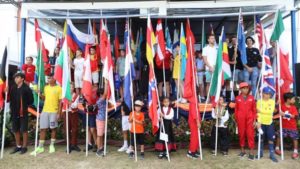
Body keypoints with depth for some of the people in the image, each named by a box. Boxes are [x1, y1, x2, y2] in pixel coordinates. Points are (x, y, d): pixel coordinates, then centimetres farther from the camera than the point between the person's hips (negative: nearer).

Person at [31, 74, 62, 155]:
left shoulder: (59, 88, -5)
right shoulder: (46, 87, 11)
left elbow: (60, 101, -6)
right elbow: (44, 98, 19)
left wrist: (59, 113, -10)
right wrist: (40, 94, -1)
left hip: (54, 112, -4)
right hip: (45, 111, 5)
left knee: (53, 128, 5)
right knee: (42, 129, 6)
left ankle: (52, 145, 18)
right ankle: (40, 147, 13)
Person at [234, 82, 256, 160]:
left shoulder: (251, 98, 2)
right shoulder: (238, 98, 2)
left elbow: (254, 110, 4)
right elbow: (236, 110, 5)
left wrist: (254, 120, 0)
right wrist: (236, 120, 5)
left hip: (250, 119, 0)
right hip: (240, 119, 1)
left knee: (250, 134, -2)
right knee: (241, 134, 8)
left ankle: (252, 152, 4)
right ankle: (242, 150, 22)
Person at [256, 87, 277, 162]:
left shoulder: (272, 101, 3)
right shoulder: (259, 101, -3)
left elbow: (271, 111, -9)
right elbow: (258, 112, -10)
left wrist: (261, 110, -14)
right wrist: (258, 122, -17)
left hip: (270, 123, 1)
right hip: (261, 122, -1)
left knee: (271, 139, 1)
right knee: (261, 138, 8)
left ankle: (272, 154, 10)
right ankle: (260, 153, 22)